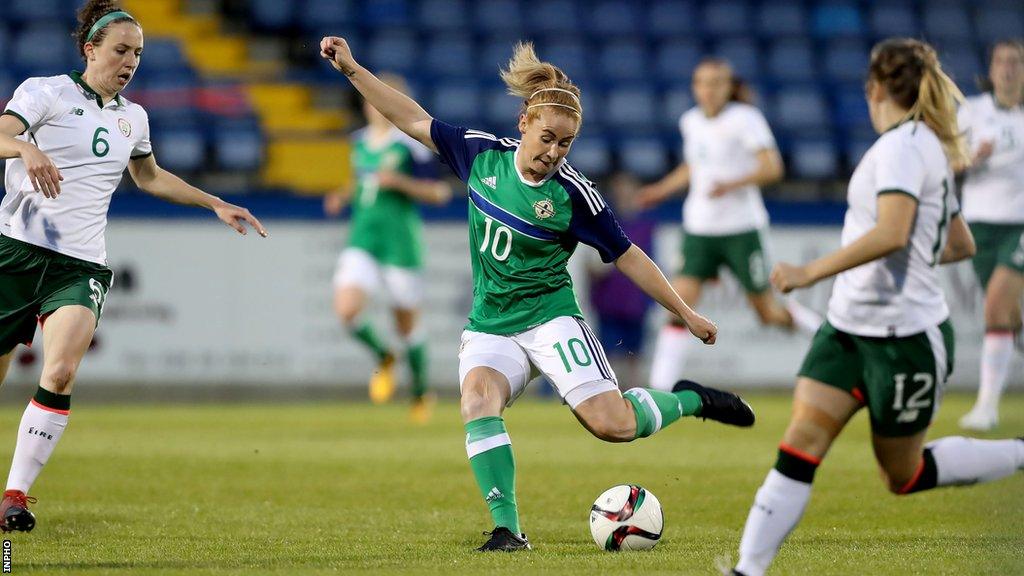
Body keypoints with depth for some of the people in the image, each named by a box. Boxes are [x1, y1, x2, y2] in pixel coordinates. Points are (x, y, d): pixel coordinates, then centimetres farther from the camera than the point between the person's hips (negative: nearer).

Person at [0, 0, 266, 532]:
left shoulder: (132, 118, 18)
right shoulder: (46, 91, 1)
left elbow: (150, 177, 36)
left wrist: (215, 204, 33)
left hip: (82, 265, 3)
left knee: (60, 374, -21)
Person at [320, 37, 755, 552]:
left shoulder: (571, 194, -11)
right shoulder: (483, 154, -2)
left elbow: (627, 256, -4)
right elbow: (415, 122, 7)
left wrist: (685, 313, -1)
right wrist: (351, 69, 5)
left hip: (549, 321, -3)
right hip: (489, 329, 3)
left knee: (612, 423, -19)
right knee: (477, 401, -29)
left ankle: (690, 401, 11)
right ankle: (507, 529, -28)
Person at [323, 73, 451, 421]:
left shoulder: (410, 144, -8)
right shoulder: (360, 141, 9)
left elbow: (440, 193, -8)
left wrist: (400, 182, -20)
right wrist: (343, 196, 7)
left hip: (400, 244, -4)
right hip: (362, 239, 4)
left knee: (406, 324, 6)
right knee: (347, 310, -17)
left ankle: (421, 392, 29)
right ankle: (382, 359, 12)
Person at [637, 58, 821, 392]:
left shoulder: (744, 119, -9)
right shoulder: (690, 122, 8)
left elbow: (772, 167, -17)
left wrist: (731, 184, -29)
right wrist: (663, 189, 13)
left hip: (742, 228, -4)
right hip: (699, 229, 4)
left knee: (768, 312, 6)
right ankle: (660, 387, -13)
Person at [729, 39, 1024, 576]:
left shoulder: (903, 145, -16)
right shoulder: (929, 148, 14)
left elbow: (892, 233, -31)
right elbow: (961, 245, 22)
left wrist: (811, 272, -29)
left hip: (905, 339, -9)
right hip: (848, 327, 9)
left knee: (903, 475, 6)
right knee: (800, 445, -5)